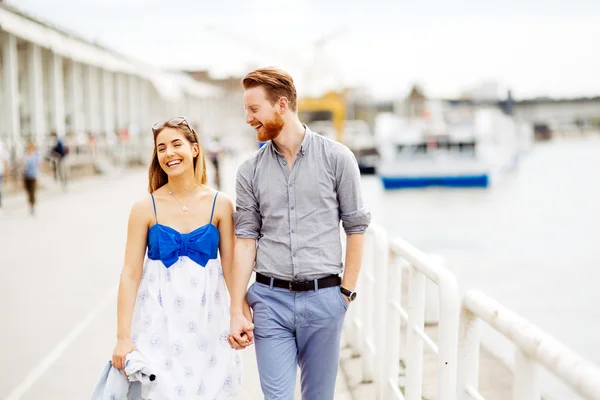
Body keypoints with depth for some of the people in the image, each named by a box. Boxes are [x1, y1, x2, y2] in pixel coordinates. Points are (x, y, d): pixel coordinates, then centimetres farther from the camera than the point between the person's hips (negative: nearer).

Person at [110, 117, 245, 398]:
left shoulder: (220, 204, -2)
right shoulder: (145, 208, -4)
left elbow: (231, 267, 1)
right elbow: (131, 273, -4)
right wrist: (124, 336, -8)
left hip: (206, 317, 1)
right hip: (160, 318, 0)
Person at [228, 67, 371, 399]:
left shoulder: (337, 158, -1)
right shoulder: (250, 171, 4)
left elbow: (356, 227, 2)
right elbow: (246, 240, 3)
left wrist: (346, 292, -1)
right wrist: (237, 312, -2)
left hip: (323, 298, -1)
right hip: (271, 299, 1)